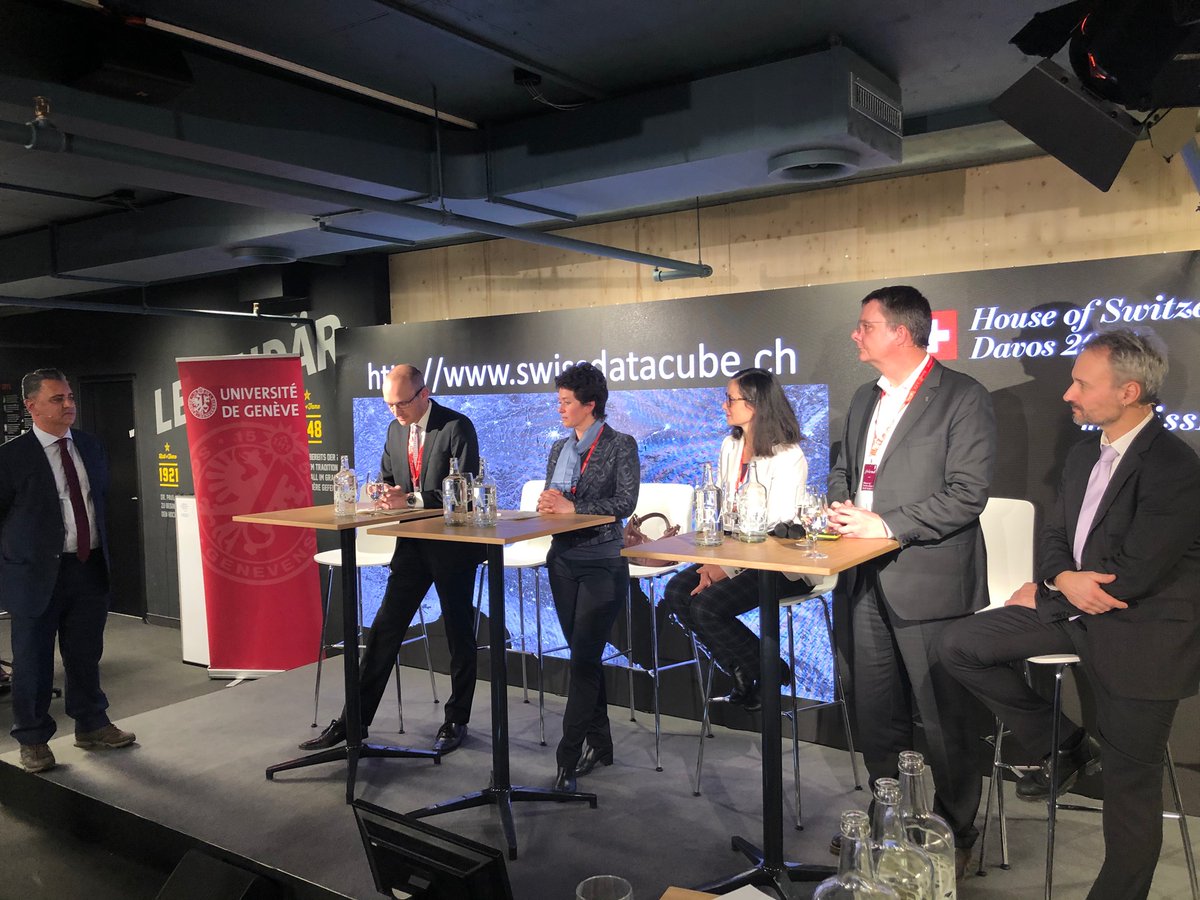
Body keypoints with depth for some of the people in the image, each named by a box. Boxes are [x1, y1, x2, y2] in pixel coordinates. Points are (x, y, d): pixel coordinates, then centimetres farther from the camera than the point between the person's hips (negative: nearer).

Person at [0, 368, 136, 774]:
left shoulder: (90, 447, 7)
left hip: (90, 569, 5)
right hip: (38, 574, -5)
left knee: (86, 654, 17)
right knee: (33, 661, 7)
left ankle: (92, 727, 33)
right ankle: (33, 741, 24)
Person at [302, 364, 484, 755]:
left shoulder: (457, 427, -13)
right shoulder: (395, 430, 8)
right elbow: (387, 478, 18)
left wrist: (410, 500, -25)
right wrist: (386, 492, -6)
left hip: (453, 543, -6)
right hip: (413, 543, 6)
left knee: (458, 634, 7)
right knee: (384, 630, 6)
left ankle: (456, 721, 22)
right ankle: (355, 719, 15)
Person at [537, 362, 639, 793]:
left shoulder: (620, 446, -5)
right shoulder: (559, 448, 14)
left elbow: (626, 502, -15)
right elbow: (548, 499, 16)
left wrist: (572, 506, -20)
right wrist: (546, 503, -7)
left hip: (602, 563, -6)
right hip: (563, 560, 7)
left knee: (583, 659, -8)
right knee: (583, 656, 13)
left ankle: (569, 756, -2)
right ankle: (599, 744, 26)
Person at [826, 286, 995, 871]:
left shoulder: (963, 399, -11)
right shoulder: (865, 399, 13)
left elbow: (967, 494, -17)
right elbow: (842, 468, 21)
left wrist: (885, 526, -19)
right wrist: (839, 506, 0)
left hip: (930, 581, -7)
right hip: (868, 581, 7)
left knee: (945, 721, 5)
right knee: (876, 713, 18)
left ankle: (955, 835, 25)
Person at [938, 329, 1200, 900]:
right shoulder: (1084, 455, 8)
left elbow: (1134, 574, -23)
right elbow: (1054, 537, 11)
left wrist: (1043, 595, -11)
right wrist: (1063, 580, -12)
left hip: (1141, 636, -7)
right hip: (1075, 611, 8)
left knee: (1130, 786, 0)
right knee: (962, 646, -3)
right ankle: (1065, 748, 12)